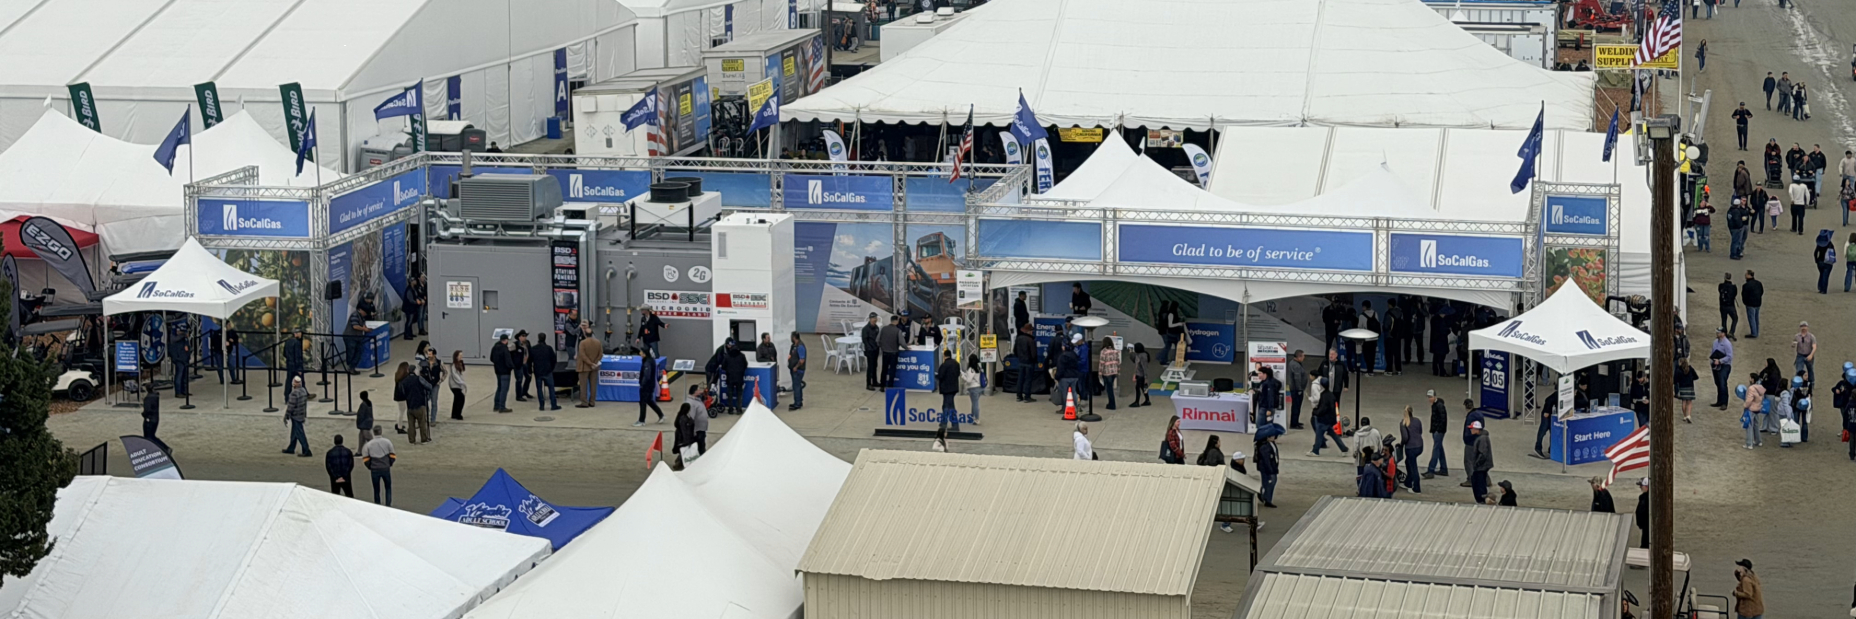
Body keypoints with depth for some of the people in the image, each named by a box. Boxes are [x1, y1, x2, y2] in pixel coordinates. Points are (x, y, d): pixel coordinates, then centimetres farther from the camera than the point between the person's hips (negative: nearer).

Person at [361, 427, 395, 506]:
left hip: (374, 470, 0)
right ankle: (388, 504, 6)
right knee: (388, 487, 15)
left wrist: (370, 467, 11)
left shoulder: (368, 445, -4)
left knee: (376, 489, 12)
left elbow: (365, 460, -6)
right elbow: (392, 457, -3)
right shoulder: (387, 442, -3)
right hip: (386, 469, 0)